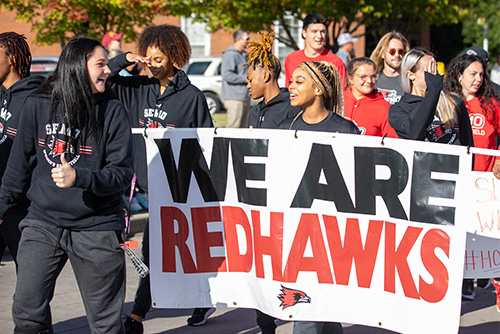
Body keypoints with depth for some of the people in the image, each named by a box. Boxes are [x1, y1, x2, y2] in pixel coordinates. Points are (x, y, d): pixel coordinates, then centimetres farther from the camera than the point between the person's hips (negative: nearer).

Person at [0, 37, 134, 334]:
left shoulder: (113, 111, -3)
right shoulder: (38, 105, 3)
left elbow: (123, 173, -7)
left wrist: (78, 178, -23)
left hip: (96, 227, -2)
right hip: (43, 223, 2)